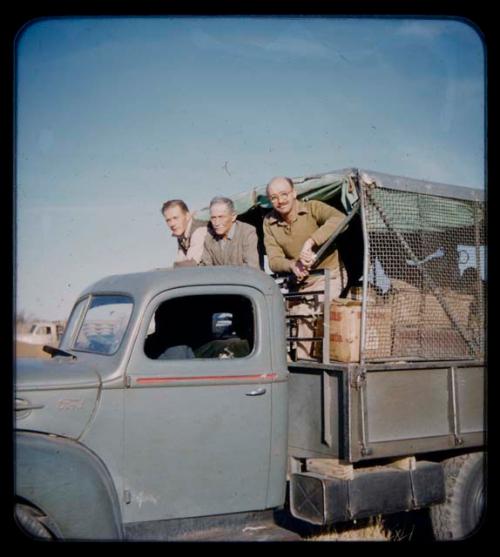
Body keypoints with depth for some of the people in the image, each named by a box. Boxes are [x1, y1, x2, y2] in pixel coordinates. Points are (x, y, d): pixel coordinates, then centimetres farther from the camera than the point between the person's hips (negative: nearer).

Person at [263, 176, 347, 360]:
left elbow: (339, 219, -39)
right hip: (302, 281, 6)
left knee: (307, 314, -22)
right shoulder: (269, 223, -5)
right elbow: (274, 260, -11)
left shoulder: (313, 208, -18)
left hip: (330, 275, -6)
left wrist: (310, 242, -47)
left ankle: (304, 360, -7)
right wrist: (292, 265, -33)